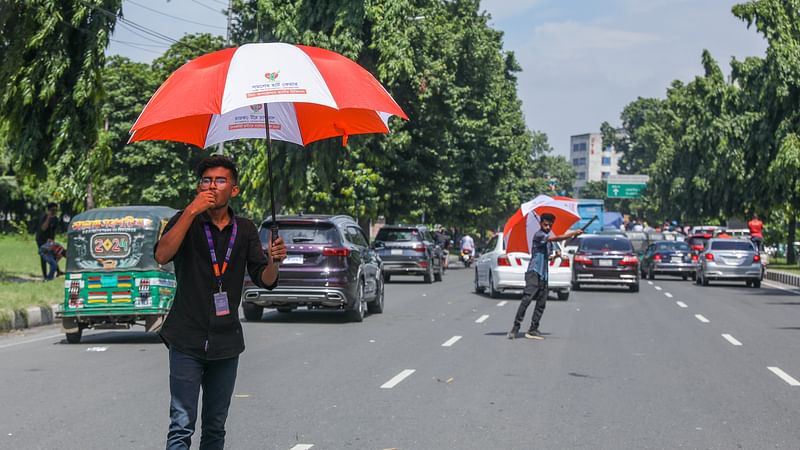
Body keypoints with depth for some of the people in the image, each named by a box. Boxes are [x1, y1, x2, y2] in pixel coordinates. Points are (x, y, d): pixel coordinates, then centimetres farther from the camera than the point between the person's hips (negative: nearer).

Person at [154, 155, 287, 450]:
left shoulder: (245, 230, 9)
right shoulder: (186, 221, 0)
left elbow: (265, 281, 4)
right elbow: (162, 256, -19)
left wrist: (274, 262, -18)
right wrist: (192, 211, -23)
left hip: (226, 342, 4)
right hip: (187, 340, -4)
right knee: (182, 424, -10)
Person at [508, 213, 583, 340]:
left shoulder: (549, 240, 21)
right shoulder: (538, 235, -8)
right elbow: (557, 238, -21)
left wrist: (555, 256, 9)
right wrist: (574, 233, -20)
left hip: (543, 275, 9)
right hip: (533, 273, -9)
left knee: (541, 304, 6)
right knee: (527, 298, -20)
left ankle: (533, 330, 11)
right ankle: (515, 328, -23)